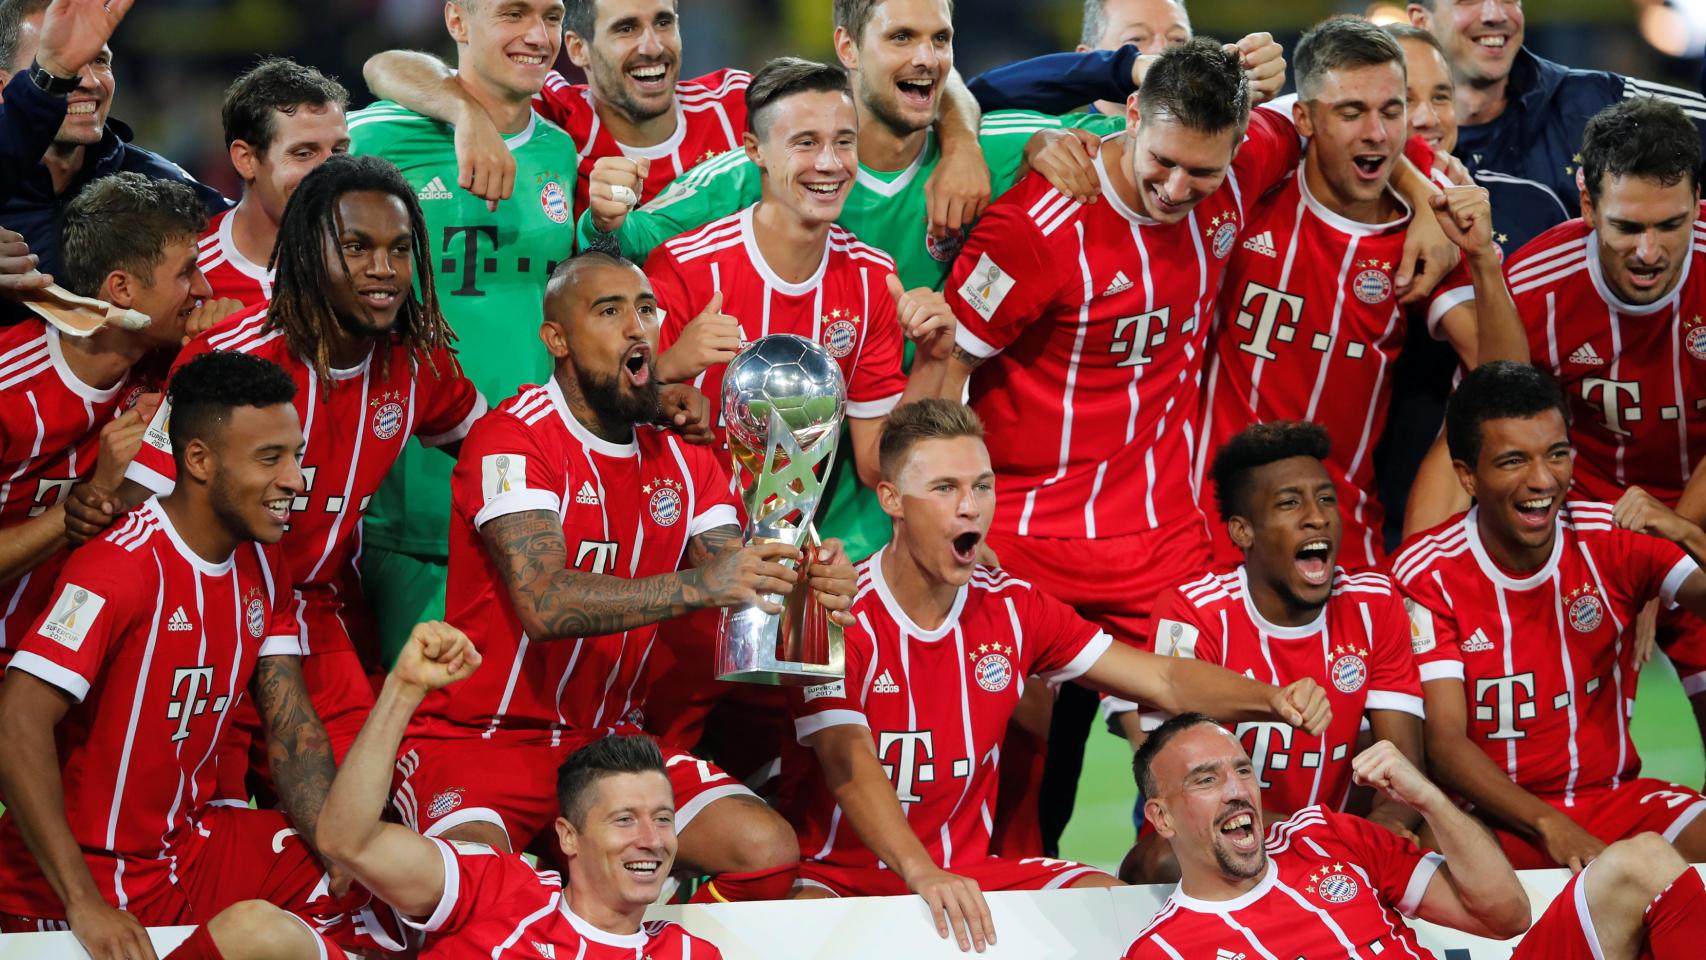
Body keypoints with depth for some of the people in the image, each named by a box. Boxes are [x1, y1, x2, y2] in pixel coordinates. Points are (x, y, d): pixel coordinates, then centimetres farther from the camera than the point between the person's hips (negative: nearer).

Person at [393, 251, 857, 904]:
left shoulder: (682, 461, 8)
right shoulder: (512, 439, -12)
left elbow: (741, 593, -2)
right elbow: (544, 605, -27)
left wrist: (805, 586, -27)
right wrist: (699, 586, -38)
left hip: (613, 740, 6)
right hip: (480, 739, -6)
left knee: (768, 853, -14)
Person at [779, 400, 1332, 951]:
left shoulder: (1012, 610, 4)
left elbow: (1163, 681, 4)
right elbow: (849, 763, -26)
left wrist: (1273, 699, -17)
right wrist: (923, 874, -42)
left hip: (965, 869, 5)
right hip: (840, 877, -5)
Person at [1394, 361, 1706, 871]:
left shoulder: (1614, 538, -4)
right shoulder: (1428, 574, -10)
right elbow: (1445, 742, -15)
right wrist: (1550, 826, -29)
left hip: (1616, 795, 2)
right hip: (1494, 816, -2)